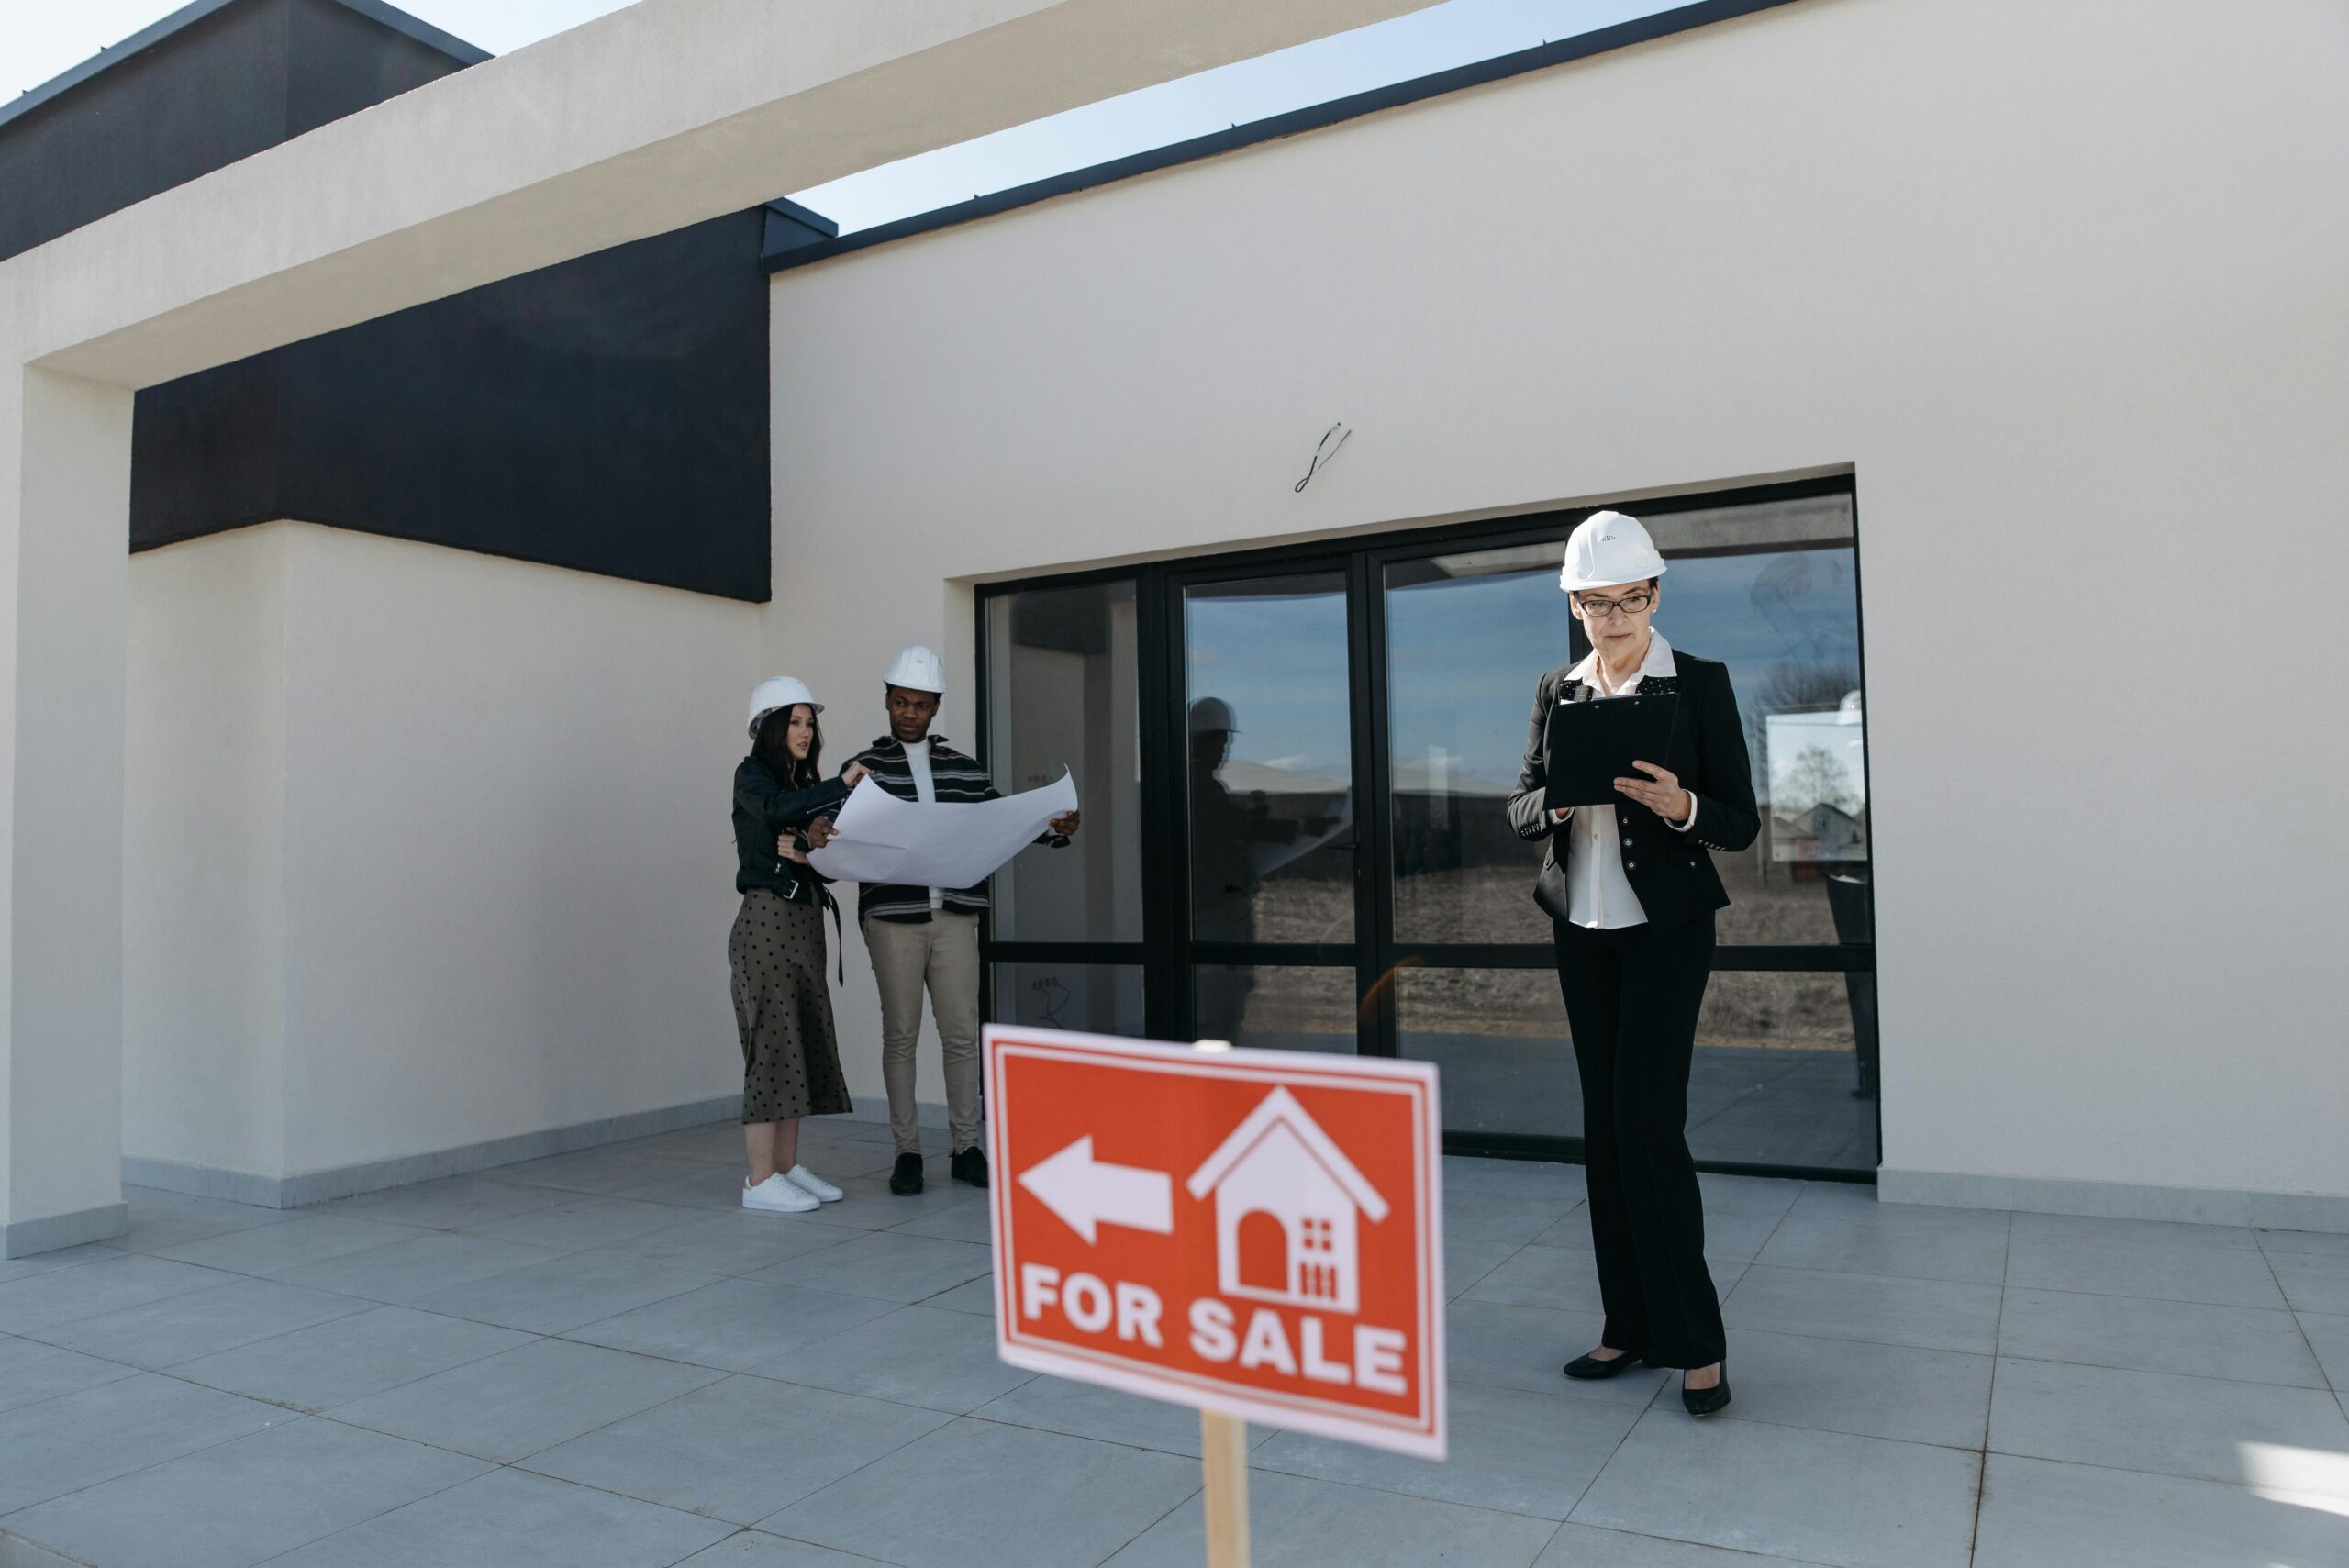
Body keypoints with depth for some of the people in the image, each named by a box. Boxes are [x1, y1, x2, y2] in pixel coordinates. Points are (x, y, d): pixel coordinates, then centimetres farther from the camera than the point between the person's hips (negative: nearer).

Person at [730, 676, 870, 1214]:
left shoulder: (807, 785, 19)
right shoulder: (752, 775, -2)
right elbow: (778, 808, -26)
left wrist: (806, 852, -9)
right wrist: (844, 784, -28)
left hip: (805, 921, 8)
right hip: (767, 918, -8)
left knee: (803, 1039, 7)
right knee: (772, 1041, -8)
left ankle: (788, 1167, 15)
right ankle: (760, 1180, -4)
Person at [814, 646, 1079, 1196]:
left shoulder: (964, 769, 14)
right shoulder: (865, 767, 6)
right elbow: (843, 827, -3)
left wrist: (1055, 828, -3)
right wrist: (820, 833, -26)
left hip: (954, 917, 2)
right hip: (892, 918, -2)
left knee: (961, 1032, 3)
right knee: (900, 1034, 4)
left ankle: (965, 1147, 13)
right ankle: (907, 1152, 13)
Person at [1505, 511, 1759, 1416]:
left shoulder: (1699, 685, -4)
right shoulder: (1558, 692, 9)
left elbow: (1741, 824, -4)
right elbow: (1520, 811, 6)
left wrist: (1679, 805, -25)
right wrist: (1559, 804, -15)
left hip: (1666, 928, -5)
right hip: (1582, 929, 5)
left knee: (1647, 1122, -9)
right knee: (1603, 1127, 8)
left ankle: (1695, 1341, 5)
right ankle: (1632, 1327, 19)